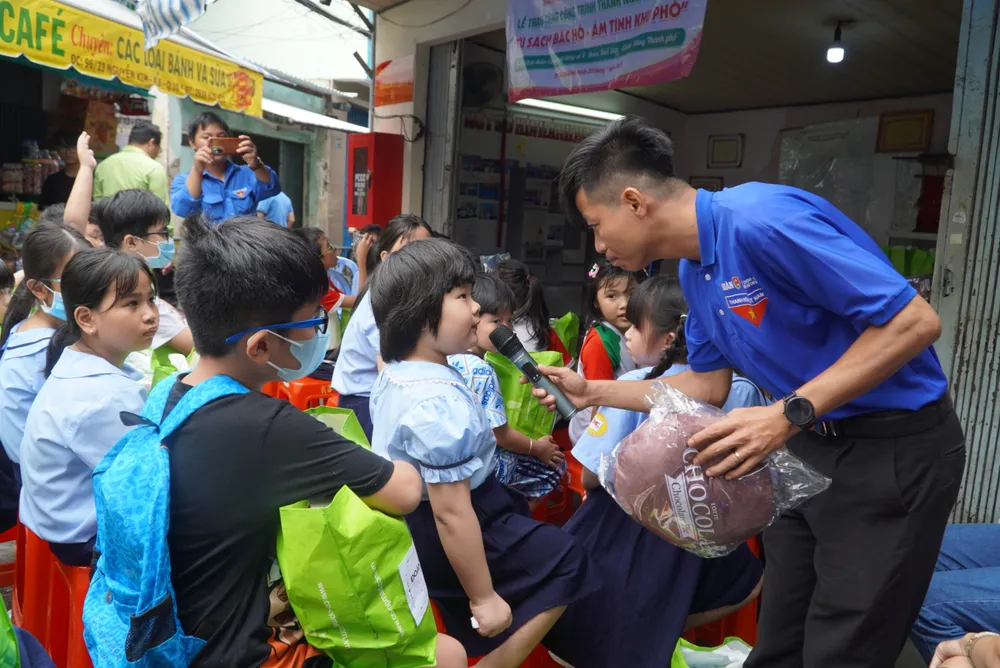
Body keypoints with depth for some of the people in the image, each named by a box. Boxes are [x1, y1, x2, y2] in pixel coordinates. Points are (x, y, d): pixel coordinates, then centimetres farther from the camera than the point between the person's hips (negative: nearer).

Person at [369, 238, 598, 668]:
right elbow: (451, 513, -31)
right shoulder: (441, 403, -32)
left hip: (410, 524, 10)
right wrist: (482, 597, -21)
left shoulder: (393, 375, -1)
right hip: (440, 539, -10)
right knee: (566, 562, 0)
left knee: (519, 509, 31)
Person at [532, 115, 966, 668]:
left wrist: (788, 415, -28)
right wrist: (593, 392, 8)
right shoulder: (693, 269, 4)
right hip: (808, 445, 8)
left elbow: (914, 321, -25)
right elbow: (708, 385, 10)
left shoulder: (761, 218, -26)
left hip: (894, 448, -8)